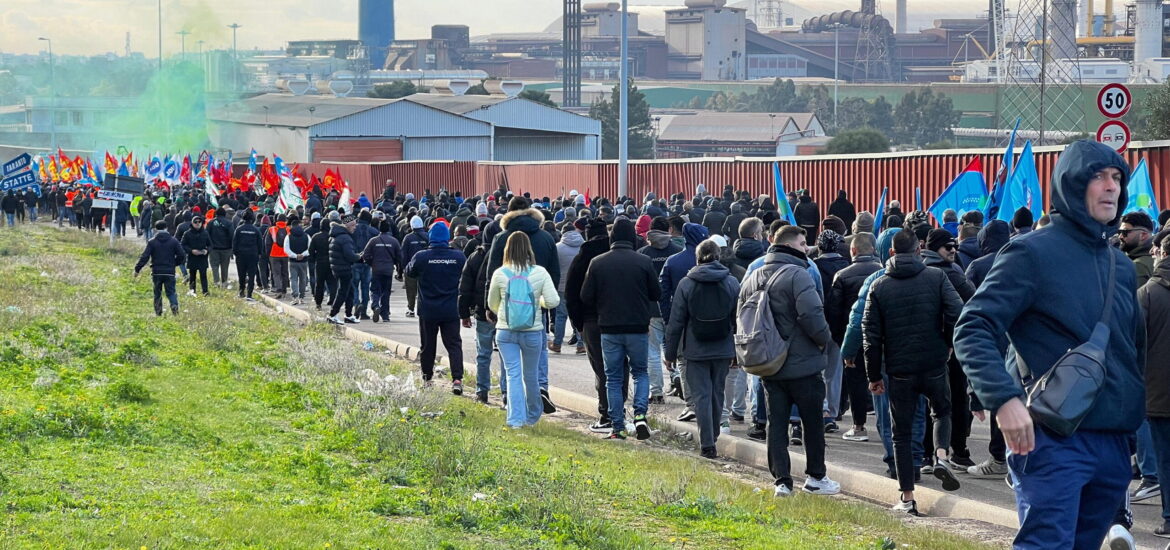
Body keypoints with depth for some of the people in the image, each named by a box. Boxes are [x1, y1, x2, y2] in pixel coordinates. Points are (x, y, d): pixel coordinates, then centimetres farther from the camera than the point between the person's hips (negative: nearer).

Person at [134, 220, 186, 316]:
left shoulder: (151, 242, -2)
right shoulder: (174, 241, 2)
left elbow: (144, 257, -7)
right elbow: (182, 256, 2)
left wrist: (137, 269, 1)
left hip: (156, 272, 0)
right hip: (170, 272, 0)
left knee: (157, 293, 12)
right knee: (171, 292, 4)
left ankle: (158, 312, 10)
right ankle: (174, 305, -24)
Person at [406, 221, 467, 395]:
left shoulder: (421, 257, -11)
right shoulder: (458, 257, -6)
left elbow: (409, 271, 8)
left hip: (428, 310, -1)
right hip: (451, 311, 1)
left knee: (428, 345, 13)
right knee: (454, 344, 3)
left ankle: (427, 378, 23)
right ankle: (457, 379, -12)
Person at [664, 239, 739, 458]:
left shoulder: (686, 284, -6)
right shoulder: (732, 283, 0)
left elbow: (676, 322, -4)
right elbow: (738, 320, 4)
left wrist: (670, 352, 4)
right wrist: (738, 353, 12)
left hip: (696, 350, -2)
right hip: (723, 350, 2)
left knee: (702, 395, 1)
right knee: (717, 393, 17)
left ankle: (707, 444, -4)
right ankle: (713, 435, 31)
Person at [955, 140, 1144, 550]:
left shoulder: (1120, 266, 17)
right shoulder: (1033, 253, -6)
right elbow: (972, 331, -13)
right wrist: (1005, 399, -26)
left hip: (1113, 440, 7)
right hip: (1054, 439, -7)